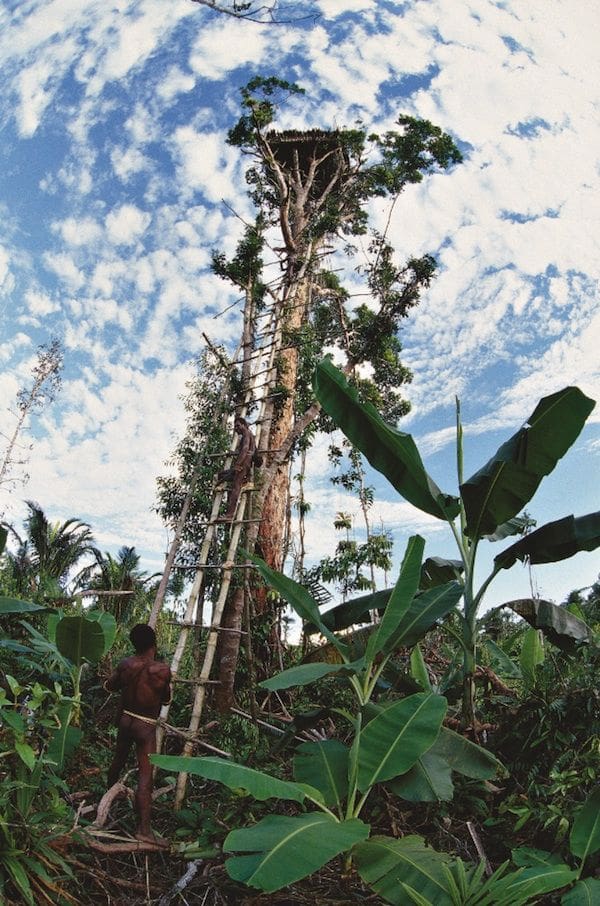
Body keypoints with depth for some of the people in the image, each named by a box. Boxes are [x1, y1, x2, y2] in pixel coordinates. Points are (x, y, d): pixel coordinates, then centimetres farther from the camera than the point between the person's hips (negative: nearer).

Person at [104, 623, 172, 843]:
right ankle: (144, 828, -8)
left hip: (125, 719, 5)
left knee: (118, 759, 28)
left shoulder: (126, 664, -7)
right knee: (145, 776, -5)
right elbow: (166, 700, -3)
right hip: (146, 726, -5)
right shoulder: (163, 670, -19)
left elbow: (109, 686, 11)